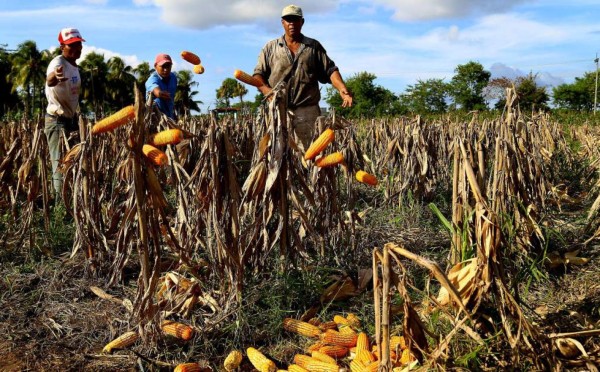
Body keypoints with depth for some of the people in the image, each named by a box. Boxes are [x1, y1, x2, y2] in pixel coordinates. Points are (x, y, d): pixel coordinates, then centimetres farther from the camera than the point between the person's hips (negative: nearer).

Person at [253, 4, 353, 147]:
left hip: (307, 109, 0)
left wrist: (343, 90, -9)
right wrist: (266, 90, -12)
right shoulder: (270, 48, 15)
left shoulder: (314, 46, 16)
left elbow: (330, 70, 9)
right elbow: (258, 74, 10)